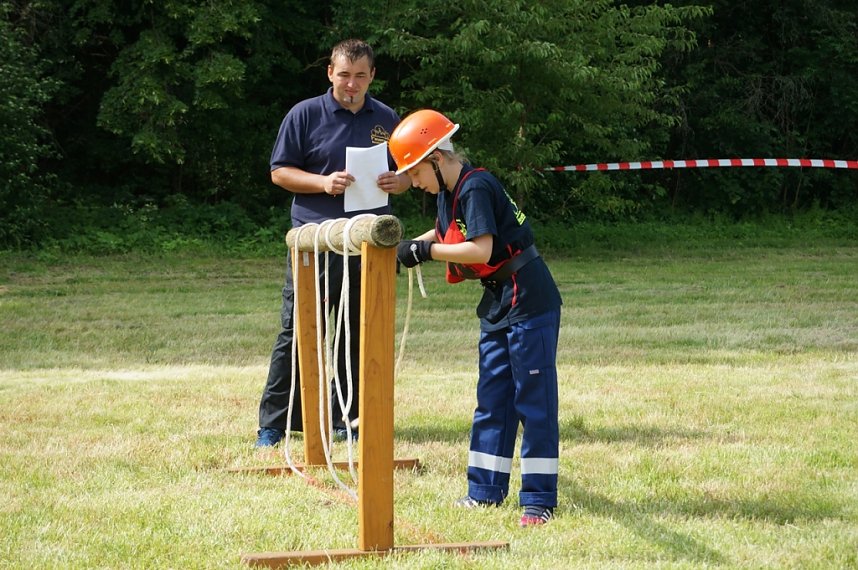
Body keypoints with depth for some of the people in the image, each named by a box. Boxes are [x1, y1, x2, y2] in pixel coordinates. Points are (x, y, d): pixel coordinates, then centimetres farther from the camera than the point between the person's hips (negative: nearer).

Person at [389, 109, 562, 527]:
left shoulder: (476, 187, -19)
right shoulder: (447, 193, 10)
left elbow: (481, 248, -28)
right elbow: (444, 234, 25)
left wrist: (426, 251, -22)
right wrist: (406, 248, 8)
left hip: (529, 303, -10)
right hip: (497, 305, 10)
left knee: (533, 399, -6)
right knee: (491, 398, 13)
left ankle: (540, 499, -3)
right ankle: (486, 490, 20)